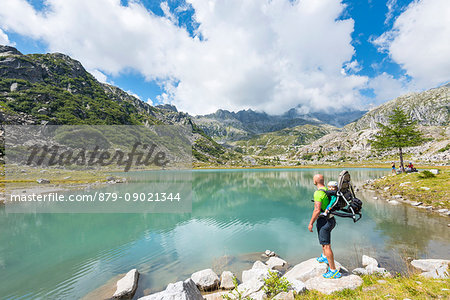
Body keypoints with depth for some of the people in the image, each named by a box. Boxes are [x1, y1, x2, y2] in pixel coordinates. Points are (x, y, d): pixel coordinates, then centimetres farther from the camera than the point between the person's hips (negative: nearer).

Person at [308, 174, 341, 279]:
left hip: (323, 221, -10)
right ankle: (324, 256, 48)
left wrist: (311, 223, -18)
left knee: (326, 246, -1)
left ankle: (334, 271, 8)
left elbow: (317, 210, -26)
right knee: (322, 237, 31)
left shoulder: (318, 193, -23)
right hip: (330, 219, 10)